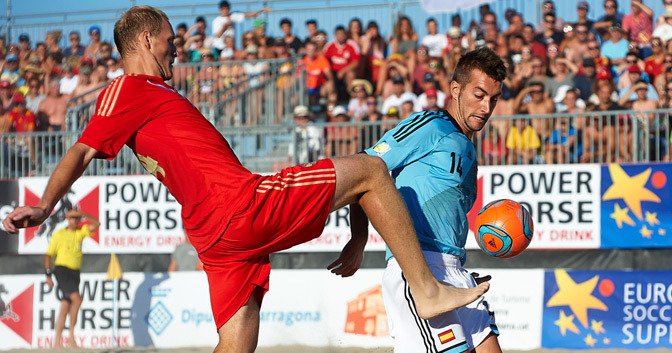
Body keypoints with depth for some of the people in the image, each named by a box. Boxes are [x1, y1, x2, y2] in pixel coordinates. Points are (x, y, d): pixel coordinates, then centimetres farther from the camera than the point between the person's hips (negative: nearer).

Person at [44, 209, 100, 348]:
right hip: (62, 270, -5)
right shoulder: (59, 234, 2)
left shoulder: (81, 232, 13)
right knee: (76, 299, -22)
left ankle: (57, 341, 7)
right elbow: (48, 255, 4)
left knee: (65, 307, 5)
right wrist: (48, 275, -2)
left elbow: (96, 224, 2)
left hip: (75, 273, 5)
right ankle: (71, 335, -17)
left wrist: (83, 215, -10)